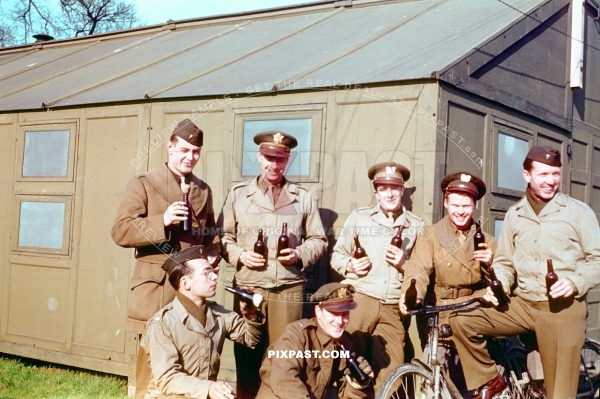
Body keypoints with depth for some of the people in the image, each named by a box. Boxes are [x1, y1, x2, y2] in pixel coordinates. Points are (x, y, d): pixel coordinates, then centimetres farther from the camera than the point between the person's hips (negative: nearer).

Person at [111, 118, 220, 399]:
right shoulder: (143, 184, -1)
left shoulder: (203, 190, 15)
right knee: (150, 361, -1)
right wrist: (162, 221, -21)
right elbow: (120, 231, -9)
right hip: (155, 288, -4)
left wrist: (211, 259, 1)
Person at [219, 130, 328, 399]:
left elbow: (318, 240, 11)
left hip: (289, 289, 0)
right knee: (247, 357, 5)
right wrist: (240, 255, -8)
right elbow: (222, 236, 10)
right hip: (248, 287, 0)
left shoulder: (303, 197, 9)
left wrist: (299, 254, -7)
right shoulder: (238, 194, 9)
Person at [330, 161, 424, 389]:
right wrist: (349, 265, -10)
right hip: (358, 300, -1)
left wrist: (404, 264, -9)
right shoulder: (358, 217, 7)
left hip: (393, 309, 1)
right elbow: (337, 255, 10)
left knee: (390, 374, -1)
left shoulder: (416, 226, 8)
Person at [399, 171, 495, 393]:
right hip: (442, 321, -2)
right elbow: (418, 270, -15)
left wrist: (491, 263, -13)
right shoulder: (431, 236, 1)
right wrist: (411, 295, -35)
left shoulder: (486, 241, 10)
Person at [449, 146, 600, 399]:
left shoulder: (578, 211, 1)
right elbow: (504, 261, 15)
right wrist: (499, 285, -6)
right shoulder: (514, 215, 11)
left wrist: (576, 282, -18)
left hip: (563, 309, -3)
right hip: (522, 304, 3)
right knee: (462, 321, -10)